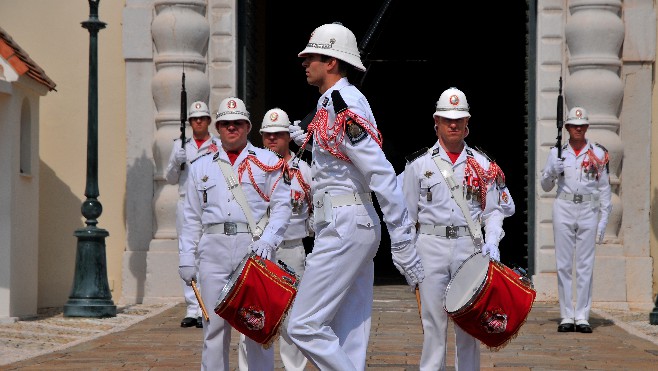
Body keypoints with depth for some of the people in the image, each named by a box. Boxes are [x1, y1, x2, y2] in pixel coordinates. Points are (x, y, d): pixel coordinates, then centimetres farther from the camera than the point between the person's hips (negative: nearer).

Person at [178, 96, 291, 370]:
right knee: (214, 326, 1)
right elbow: (191, 217, 16)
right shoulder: (201, 167, 17)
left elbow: (282, 206, 2)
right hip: (214, 252, 2)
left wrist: (267, 240, -13)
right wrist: (186, 258, 7)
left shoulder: (268, 162, 9)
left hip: (254, 249, -2)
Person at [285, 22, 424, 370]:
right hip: (355, 228, 10)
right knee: (346, 337, 10)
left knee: (304, 326, -10)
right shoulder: (334, 101, 15)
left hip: (343, 230, -10)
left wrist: (402, 242, -22)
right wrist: (306, 140, 24)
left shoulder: (341, 105, -16)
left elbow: (382, 175, -21)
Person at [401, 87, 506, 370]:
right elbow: (407, 215, 9)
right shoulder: (419, 164, 6)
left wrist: (491, 243, -8)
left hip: (470, 246, 1)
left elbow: (493, 210, 9)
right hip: (431, 248, -1)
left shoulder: (482, 165, 10)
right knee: (433, 321, -2)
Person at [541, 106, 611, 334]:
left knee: (585, 264, -1)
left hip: (588, 210, -1)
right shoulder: (557, 152, 6)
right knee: (563, 264, 0)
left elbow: (604, 187, 6)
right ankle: (566, 316, 4)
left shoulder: (598, 153, 5)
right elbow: (546, 187, 12)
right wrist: (551, 172, -9)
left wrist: (604, 219, 0)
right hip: (563, 208, 1)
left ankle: (582, 317, 2)